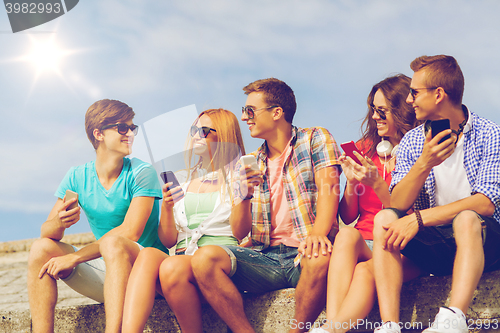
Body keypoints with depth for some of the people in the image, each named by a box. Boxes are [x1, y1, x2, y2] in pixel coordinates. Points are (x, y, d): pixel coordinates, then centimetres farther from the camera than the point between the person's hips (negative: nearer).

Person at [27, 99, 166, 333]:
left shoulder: (141, 173, -9)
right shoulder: (77, 177, 5)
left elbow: (130, 233, -20)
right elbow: (46, 232, 1)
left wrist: (74, 257, -21)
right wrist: (59, 223, -25)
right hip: (105, 271, 5)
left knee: (113, 242, -34)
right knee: (42, 248, -10)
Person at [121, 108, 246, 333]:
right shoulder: (181, 181, 23)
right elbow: (168, 240, 16)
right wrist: (166, 207, 0)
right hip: (183, 256, 4)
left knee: (172, 267, -35)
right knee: (147, 254, -31)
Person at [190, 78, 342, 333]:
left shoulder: (315, 139, 7)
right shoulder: (250, 164, 16)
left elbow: (328, 187, -11)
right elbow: (239, 233, 11)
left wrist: (318, 233, -31)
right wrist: (243, 196, -10)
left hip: (303, 254, -3)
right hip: (264, 257, 3)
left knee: (320, 258, -39)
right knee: (205, 259, -22)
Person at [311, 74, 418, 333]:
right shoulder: (364, 149, 17)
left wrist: (377, 183, -13)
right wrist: (351, 183, -3)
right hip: (361, 242, 3)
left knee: (365, 271, -35)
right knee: (346, 235, -32)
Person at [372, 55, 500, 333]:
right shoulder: (412, 142, 6)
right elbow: (396, 205, -5)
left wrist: (419, 218, -24)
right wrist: (424, 164, -23)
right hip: (432, 246, 4)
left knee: (466, 218, -34)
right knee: (385, 219, -22)